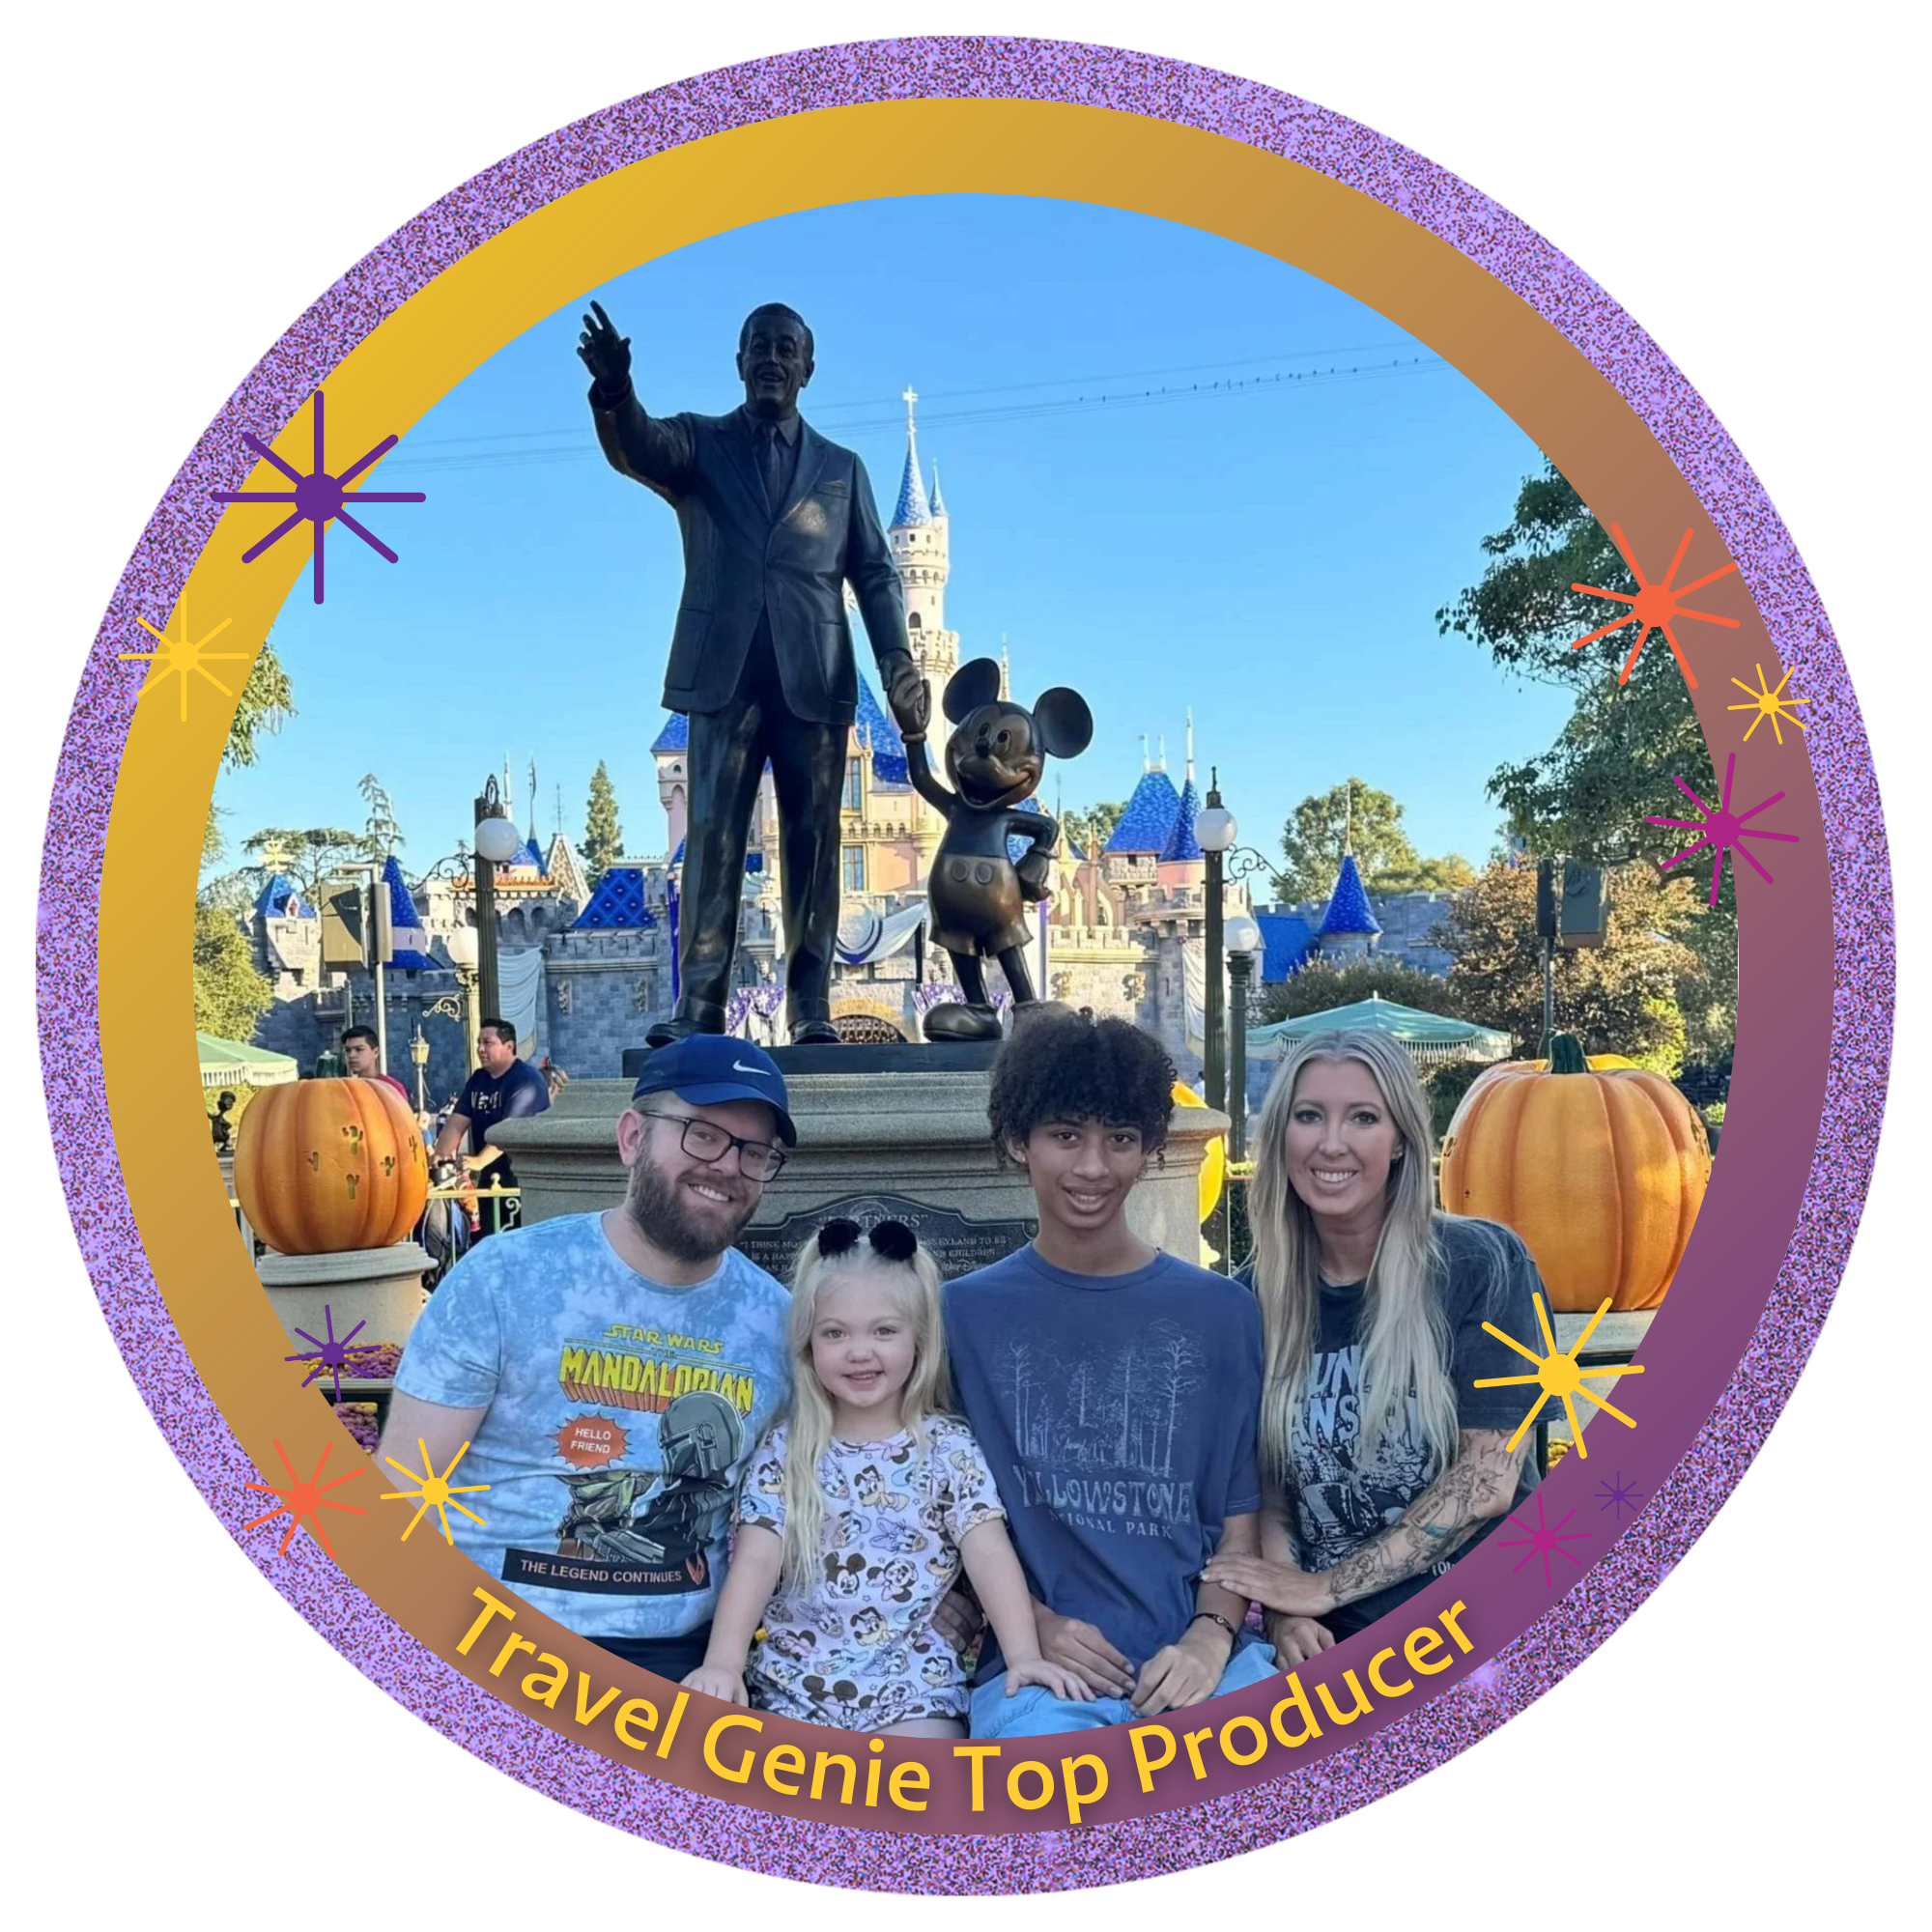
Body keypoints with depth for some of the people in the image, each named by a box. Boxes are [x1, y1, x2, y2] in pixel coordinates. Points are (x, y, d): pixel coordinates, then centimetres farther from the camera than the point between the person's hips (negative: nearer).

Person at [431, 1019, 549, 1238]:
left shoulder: (526, 1080, -12)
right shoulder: (478, 1079, 14)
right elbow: (457, 1121, 5)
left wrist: (480, 1161, -33)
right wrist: (439, 1154, -12)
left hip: (521, 1178, -8)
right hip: (487, 1179, 8)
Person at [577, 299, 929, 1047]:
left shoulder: (841, 467, 17)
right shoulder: (699, 444, 12)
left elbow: (875, 575, 11)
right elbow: (634, 449, -10)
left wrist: (898, 664, -5)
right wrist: (614, 390, -33)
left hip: (815, 680, 1)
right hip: (724, 674, -1)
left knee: (812, 843, 0)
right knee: (713, 838, -5)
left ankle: (811, 1007, 4)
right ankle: (699, 1005, -4)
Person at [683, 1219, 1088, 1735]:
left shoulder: (948, 1448, 0)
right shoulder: (785, 1449, 3)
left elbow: (991, 1556, -9)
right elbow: (755, 1562, -5)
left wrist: (1024, 1656, -23)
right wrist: (722, 1662, -20)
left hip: (912, 1683, -1)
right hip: (792, 1680, 2)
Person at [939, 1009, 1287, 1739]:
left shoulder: (1221, 1313, 8)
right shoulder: (963, 1314, 6)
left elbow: (1241, 1518, 8)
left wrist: (1211, 1636, -9)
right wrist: (1031, 1624, -8)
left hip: (1194, 1660, 2)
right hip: (1033, 1669, -1)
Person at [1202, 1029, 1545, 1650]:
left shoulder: (1481, 1264, -6)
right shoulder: (1257, 1294, 3)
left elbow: (1487, 1481, -9)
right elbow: (1266, 1480, 8)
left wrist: (1324, 1588, -11)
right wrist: (1286, 1613, -10)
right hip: (1328, 1647, 2)